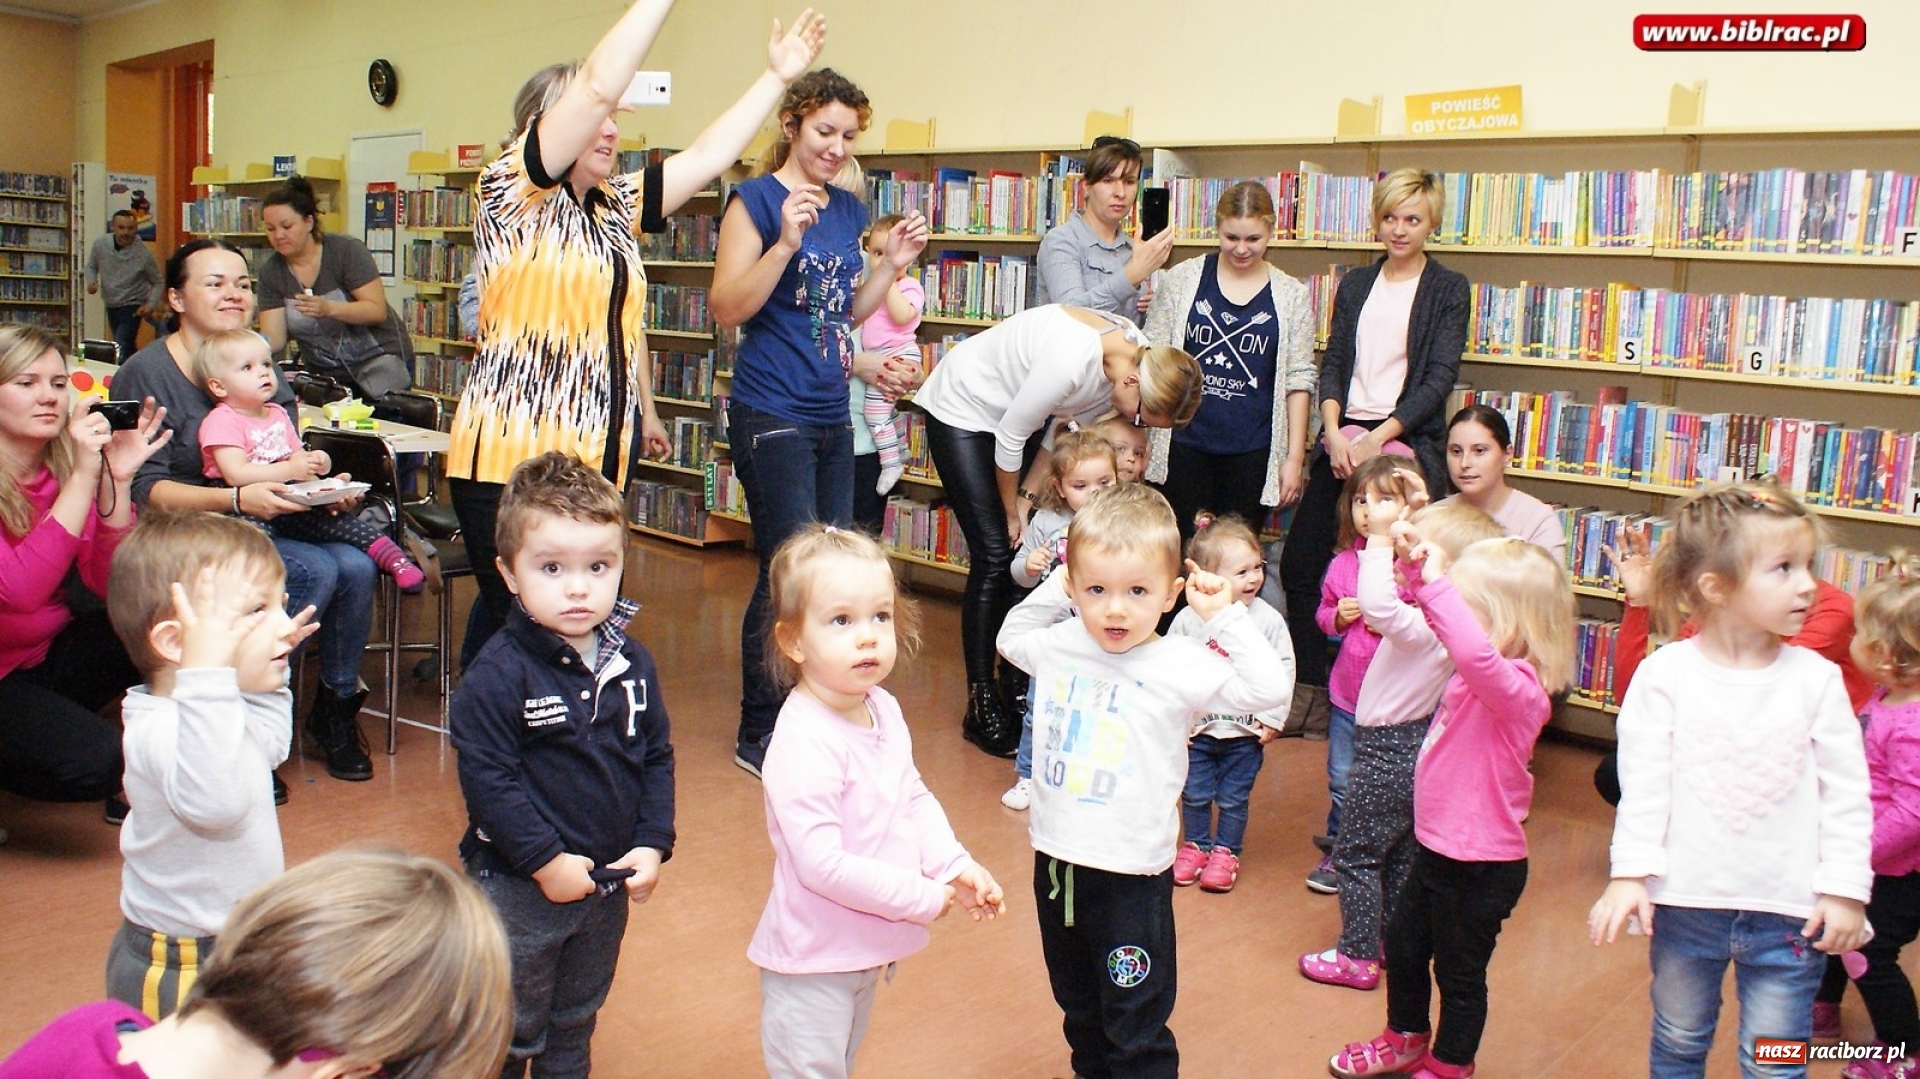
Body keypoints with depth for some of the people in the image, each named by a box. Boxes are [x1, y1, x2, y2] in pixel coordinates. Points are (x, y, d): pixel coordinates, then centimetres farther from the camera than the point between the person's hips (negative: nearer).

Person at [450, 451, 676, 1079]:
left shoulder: (632, 663, -2)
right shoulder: (500, 672, -20)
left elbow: (657, 758, 4)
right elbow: (486, 777, -21)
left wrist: (652, 844, -6)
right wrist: (546, 861, -21)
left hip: (611, 883, 5)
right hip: (519, 887, -5)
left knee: (576, 1022, 24)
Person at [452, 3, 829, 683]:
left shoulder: (616, 207, 16)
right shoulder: (514, 192, -5)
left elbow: (708, 155, 20)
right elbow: (597, 86, -15)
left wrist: (778, 76, 21)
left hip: (594, 460, 8)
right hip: (511, 457, -7)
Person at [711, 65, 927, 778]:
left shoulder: (849, 210, 13)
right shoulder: (757, 199, -7)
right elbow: (727, 310, -14)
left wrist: (891, 263, 7)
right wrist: (787, 242, -24)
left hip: (831, 418, 7)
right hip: (772, 416, -7)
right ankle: (758, 738, 10)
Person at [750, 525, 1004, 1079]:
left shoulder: (884, 709, -2)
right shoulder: (803, 744, -30)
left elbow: (915, 798, 10)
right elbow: (822, 865, -31)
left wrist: (955, 866, -4)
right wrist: (923, 898, -23)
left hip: (867, 947, 9)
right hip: (813, 957, -8)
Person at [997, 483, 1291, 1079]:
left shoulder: (1181, 665, -16)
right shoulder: (1058, 646, -1)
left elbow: (1270, 689, -21)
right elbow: (1010, 637, 21)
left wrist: (1225, 616, -20)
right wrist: (1053, 589, 9)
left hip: (1131, 872, -5)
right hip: (1056, 857, 5)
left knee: (1137, 1031, 6)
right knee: (1077, 1005, 26)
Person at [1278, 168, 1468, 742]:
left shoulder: (1448, 289, 2)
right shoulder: (1356, 284, 14)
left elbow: (1438, 378, -6)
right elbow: (1333, 363, 7)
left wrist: (1378, 438, -15)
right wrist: (1334, 433, -9)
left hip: (1408, 441, -4)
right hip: (1344, 437, 4)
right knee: (1298, 564, 0)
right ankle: (1312, 690, 13)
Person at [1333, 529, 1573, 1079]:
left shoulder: (1516, 688, -28)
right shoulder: (1480, 678, 0)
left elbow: (1475, 651, -51)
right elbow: (1442, 623, 16)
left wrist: (1434, 582, -46)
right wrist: (1419, 569, 0)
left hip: (1479, 867, -10)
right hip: (1436, 848, 10)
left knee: (1459, 972, 13)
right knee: (1403, 947, 26)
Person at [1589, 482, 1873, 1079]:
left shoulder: (1816, 678, -5)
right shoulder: (1666, 673, -9)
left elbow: (1846, 792, -1)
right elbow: (1643, 785, -7)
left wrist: (1846, 889, -3)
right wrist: (1630, 874, -12)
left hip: (1788, 914, 1)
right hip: (1685, 902, 0)